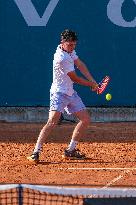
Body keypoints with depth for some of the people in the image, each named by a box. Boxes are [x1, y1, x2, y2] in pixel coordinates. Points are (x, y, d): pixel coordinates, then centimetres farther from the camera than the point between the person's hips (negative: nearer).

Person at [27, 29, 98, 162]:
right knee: (52, 121, -24)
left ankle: (70, 150, 16)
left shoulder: (70, 50, 4)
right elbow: (75, 79, -16)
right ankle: (36, 153, -27)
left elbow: (80, 65, 12)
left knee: (85, 119, 9)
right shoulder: (61, 58, -24)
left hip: (71, 93, 10)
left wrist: (93, 82, 1)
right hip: (59, 93, -10)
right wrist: (91, 85, -3)